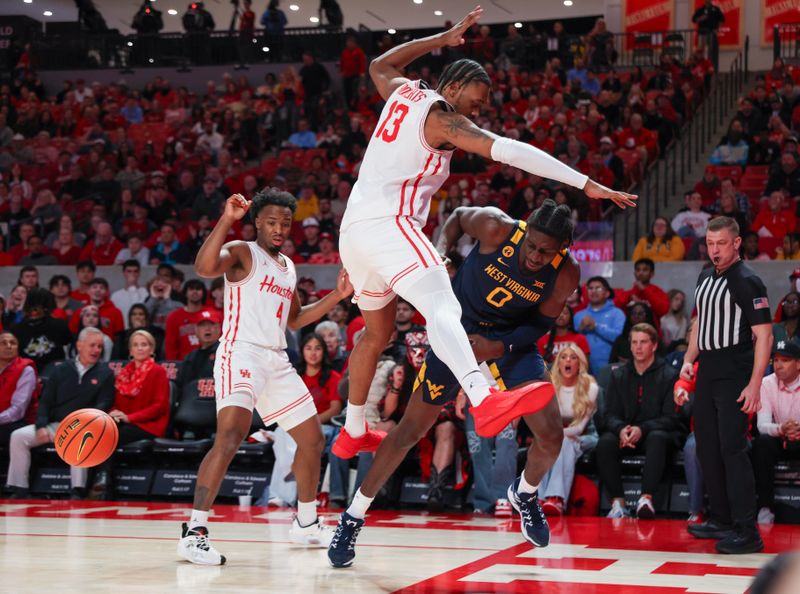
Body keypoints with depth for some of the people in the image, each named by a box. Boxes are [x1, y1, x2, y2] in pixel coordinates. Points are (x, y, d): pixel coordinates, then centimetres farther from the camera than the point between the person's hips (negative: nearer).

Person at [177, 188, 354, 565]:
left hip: (278, 361, 9)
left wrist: (337, 296, 19)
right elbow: (204, 268, -25)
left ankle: (306, 524, 31)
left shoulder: (288, 267, 20)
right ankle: (193, 532, -24)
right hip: (241, 354, -8)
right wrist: (226, 219, -30)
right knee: (230, 438, -26)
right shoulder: (242, 253, -4)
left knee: (312, 439, 15)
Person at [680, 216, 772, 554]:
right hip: (707, 375, 8)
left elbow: (763, 335, -14)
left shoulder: (747, 282, -10)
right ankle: (721, 519, 24)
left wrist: (755, 384, -21)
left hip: (735, 378, -8)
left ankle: (747, 532, -10)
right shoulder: (705, 279, 14)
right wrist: (689, 359, 11)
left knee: (732, 448, -13)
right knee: (707, 447, 12)